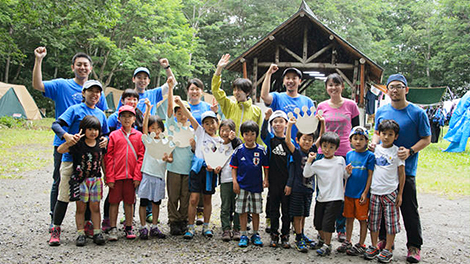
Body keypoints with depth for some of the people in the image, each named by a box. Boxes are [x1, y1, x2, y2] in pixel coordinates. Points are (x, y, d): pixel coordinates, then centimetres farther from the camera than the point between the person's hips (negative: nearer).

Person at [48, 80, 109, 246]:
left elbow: (105, 133, 23)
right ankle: (55, 229, 6)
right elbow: (56, 125, -12)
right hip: (71, 158, -5)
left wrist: (105, 140, -1)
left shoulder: (101, 114, 14)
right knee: (64, 196, -4)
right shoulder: (75, 109, -2)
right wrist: (66, 135, -32)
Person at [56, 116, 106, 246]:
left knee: (95, 207, 6)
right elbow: (60, 150, -16)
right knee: (80, 208, 5)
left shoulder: (100, 144, 4)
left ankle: (97, 232, 13)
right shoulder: (78, 144, -8)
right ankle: (81, 234, 13)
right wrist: (71, 141, -32)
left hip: (96, 180, 2)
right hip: (80, 180, -2)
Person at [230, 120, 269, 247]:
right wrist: (235, 182, -3)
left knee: (256, 211, 8)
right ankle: (243, 235, 16)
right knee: (243, 211, 5)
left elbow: (266, 166, 6)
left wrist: (266, 180, -5)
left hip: (256, 185, 0)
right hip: (242, 186, 0)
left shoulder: (261, 150, -2)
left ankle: (255, 235, 22)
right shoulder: (239, 150, -2)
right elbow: (234, 167, 4)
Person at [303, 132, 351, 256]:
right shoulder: (318, 163, 4)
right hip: (321, 198, 3)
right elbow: (306, 174, -7)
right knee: (318, 222, 13)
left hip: (335, 198, -3)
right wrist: (309, 161, -14)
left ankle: (327, 246, 13)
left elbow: (345, 177, 16)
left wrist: (348, 172, -5)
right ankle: (323, 240, 36)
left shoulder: (340, 160, 5)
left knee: (327, 222, -5)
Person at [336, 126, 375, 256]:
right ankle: (348, 242, 26)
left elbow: (370, 175, -8)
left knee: (362, 219, 6)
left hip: (361, 194, -4)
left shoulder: (369, 155, -7)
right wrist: (344, 188, 10)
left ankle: (361, 245, 17)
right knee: (349, 218, 13)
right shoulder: (349, 154, 6)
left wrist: (365, 193, -11)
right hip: (349, 192, 5)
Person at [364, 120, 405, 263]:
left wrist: (400, 194, -2)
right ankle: (374, 247, 22)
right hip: (375, 191, 3)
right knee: (373, 221, 9)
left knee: (391, 222, 2)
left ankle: (388, 250, 13)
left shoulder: (397, 151, -2)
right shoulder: (375, 149, 6)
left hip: (390, 192, -3)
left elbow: (402, 174, 0)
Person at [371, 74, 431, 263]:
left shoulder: (417, 113, -5)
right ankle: (384, 240, 27)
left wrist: (410, 151, -18)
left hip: (405, 169, -4)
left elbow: (426, 139, -2)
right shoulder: (381, 111, 7)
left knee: (409, 210, 1)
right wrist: (374, 143, -3)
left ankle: (414, 246, 14)